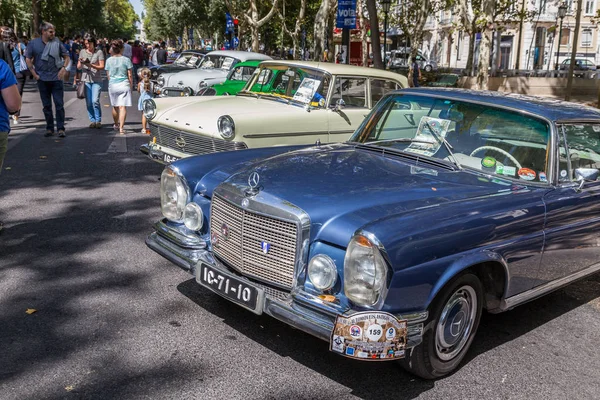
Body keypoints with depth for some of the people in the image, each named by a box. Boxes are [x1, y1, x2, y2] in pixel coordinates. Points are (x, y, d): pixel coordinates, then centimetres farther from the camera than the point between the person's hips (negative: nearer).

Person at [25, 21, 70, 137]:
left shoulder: (57, 42, 3)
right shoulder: (34, 43, 2)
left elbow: (66, 57, 10)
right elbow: (28, 59, 5)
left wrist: (63, 68, -5)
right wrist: (34, 74, -2)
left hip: (56, 78, -1)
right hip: (42, 79, 1)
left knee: (59, 104, -3)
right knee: (46, 106, 8)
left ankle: (61, 128, 2)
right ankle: (49, 129, 16)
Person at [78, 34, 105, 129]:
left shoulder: (99, 52, -1)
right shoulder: (82, 52, 9)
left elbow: (102, 66, -5)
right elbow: (78, 67, 11)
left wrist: (92, 65, -20)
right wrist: (81, 63, -11)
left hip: (96, 80, -3)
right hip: (86, 79, 3)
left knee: (95, 101, -13)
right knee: (88, 102, 2)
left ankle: (98, 120, -1)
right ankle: (92, 120, 13)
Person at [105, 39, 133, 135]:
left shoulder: (109, 60, 2)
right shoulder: (126, 60, -6)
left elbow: (108, 75, 8)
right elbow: (130, 75, -4)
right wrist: (131, 86, 6)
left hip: (112, 85, 3)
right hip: (124, 85, -3)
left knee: (115, 106, 18)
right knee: (122, 107, -5)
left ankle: (116, 124, 37)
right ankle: (121, 127, -12)